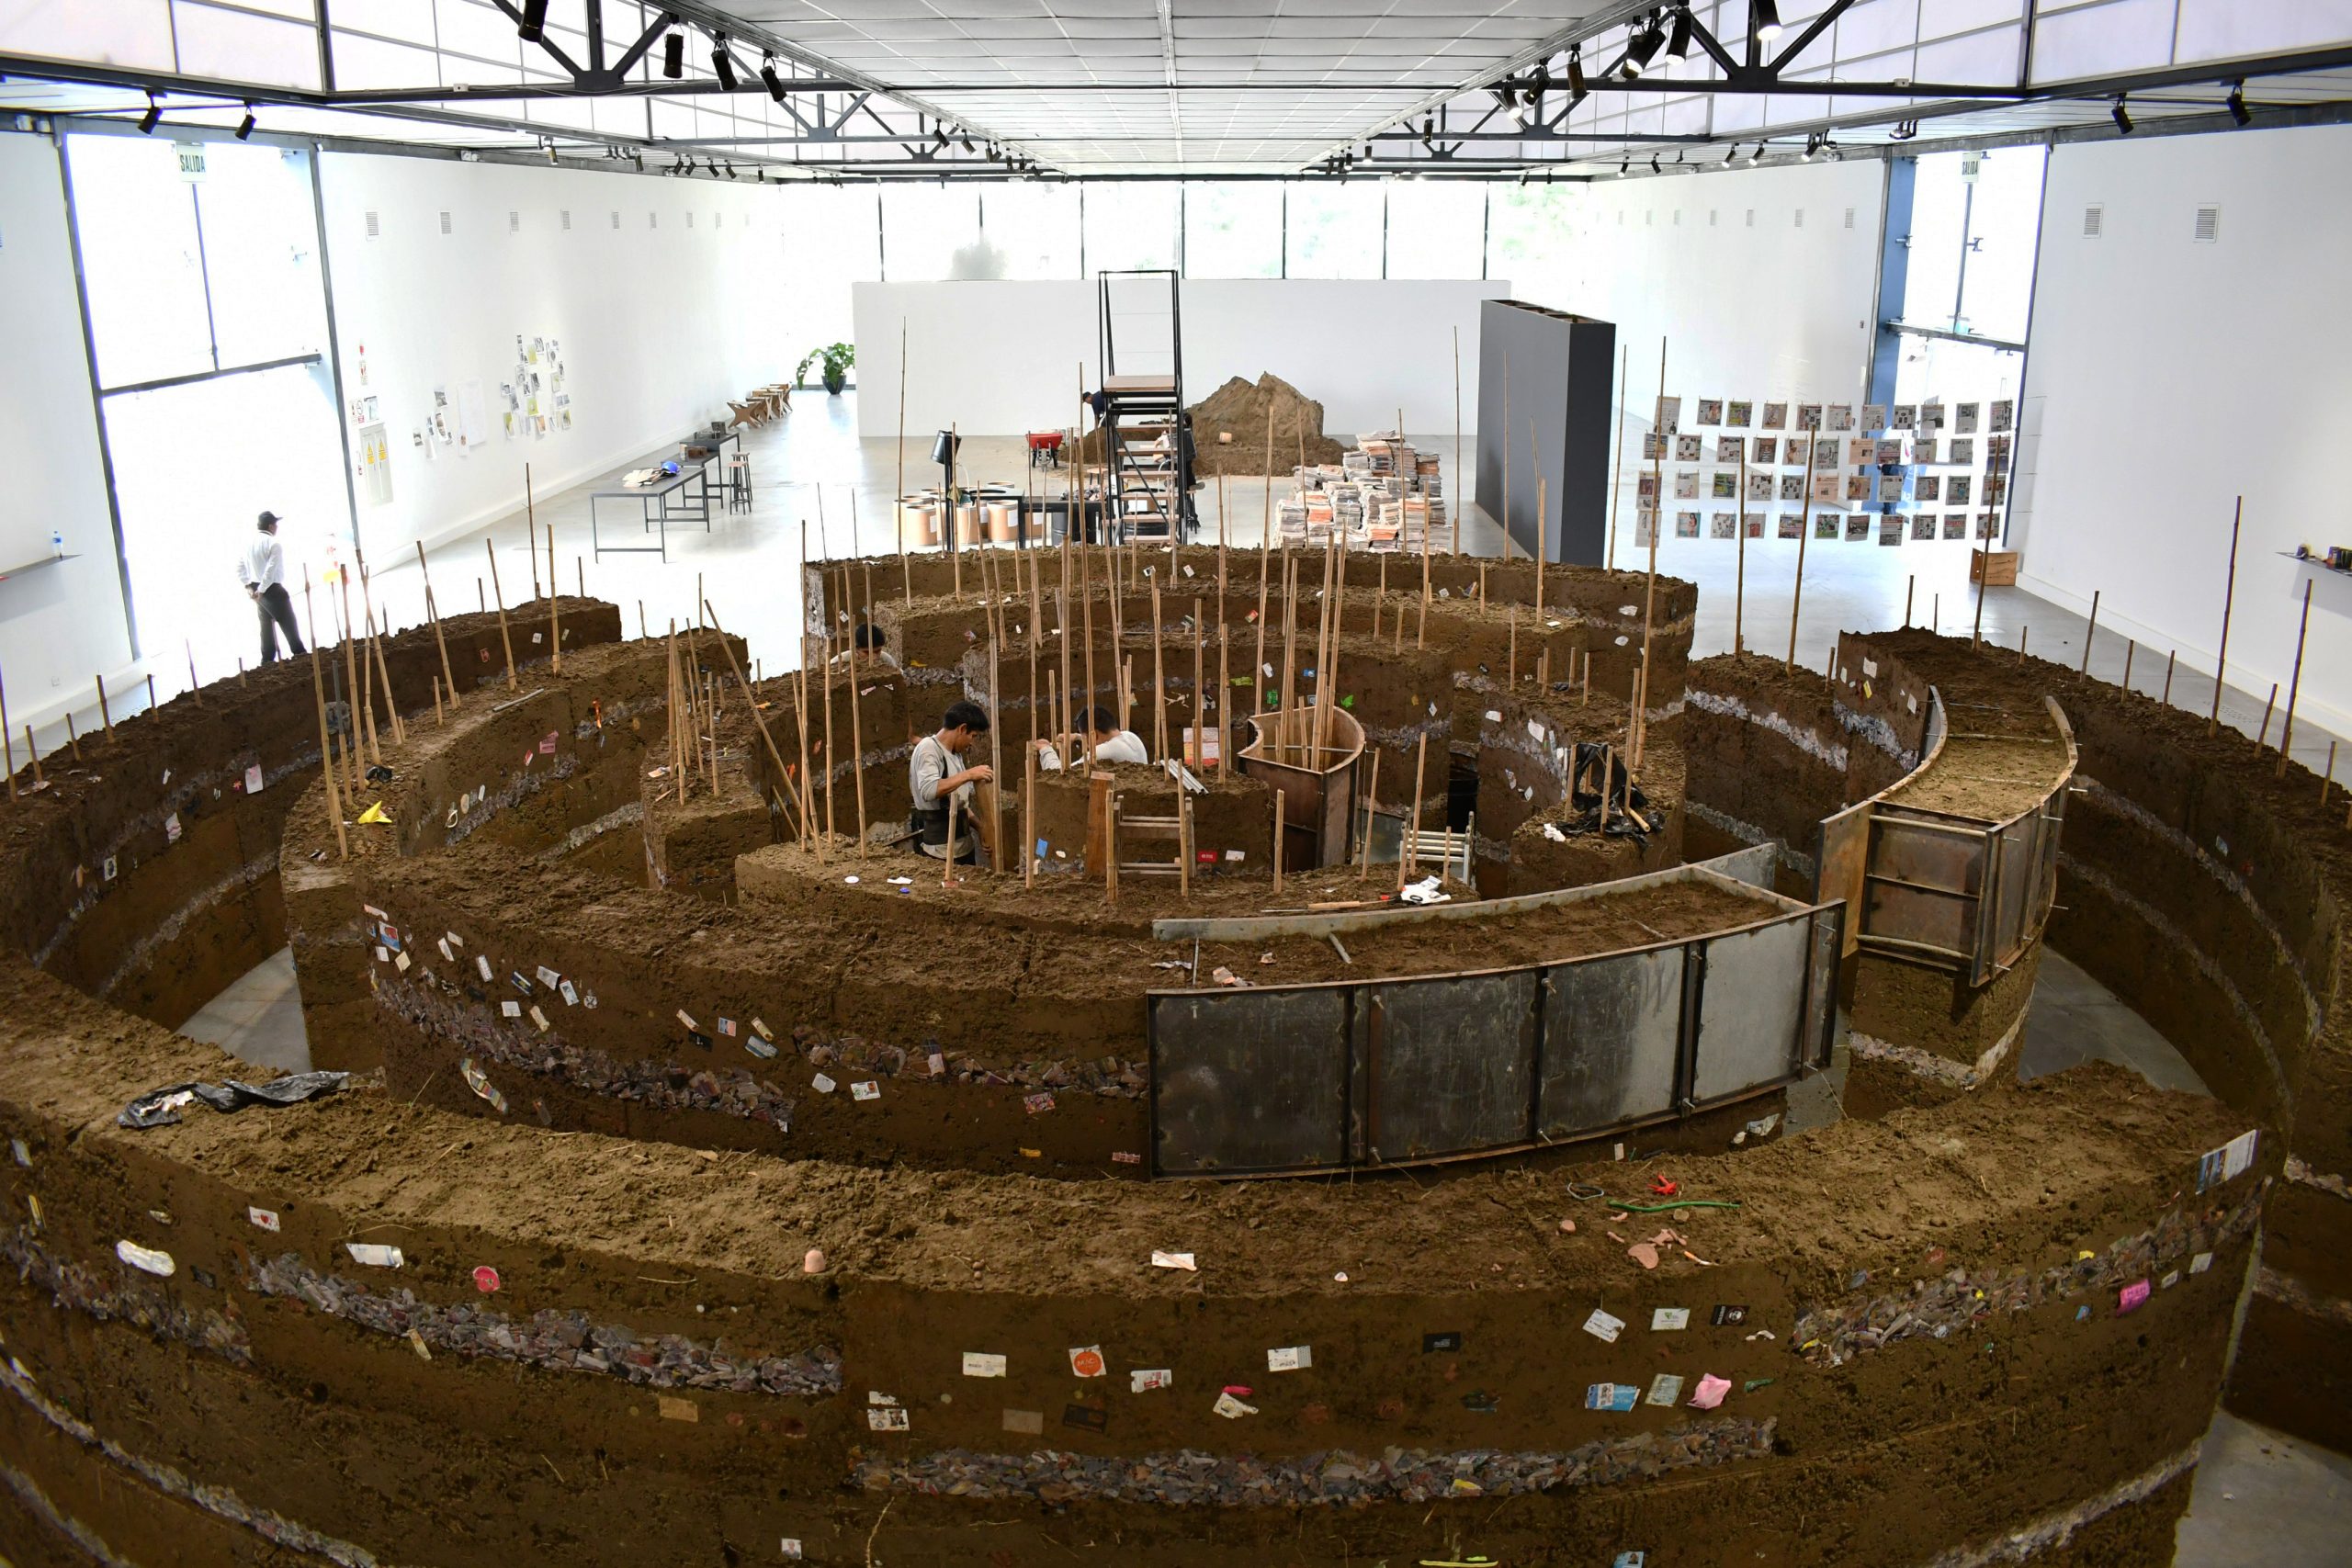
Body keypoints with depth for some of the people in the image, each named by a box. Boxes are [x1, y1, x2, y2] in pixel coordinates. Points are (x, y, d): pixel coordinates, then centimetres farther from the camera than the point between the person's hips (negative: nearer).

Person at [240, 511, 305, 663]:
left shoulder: (249, 544, 7)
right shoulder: (274, 544, -16)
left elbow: (240, 568, 10)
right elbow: (271, 570, -23)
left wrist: (248, 585, 9)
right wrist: (262, 590, -18)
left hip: (256, 588, 7)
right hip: (273, 589, -7)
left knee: (266, 623, 13)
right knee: (288, 621, 5)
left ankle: (267, 658, 13)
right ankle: (299, 651, 11)